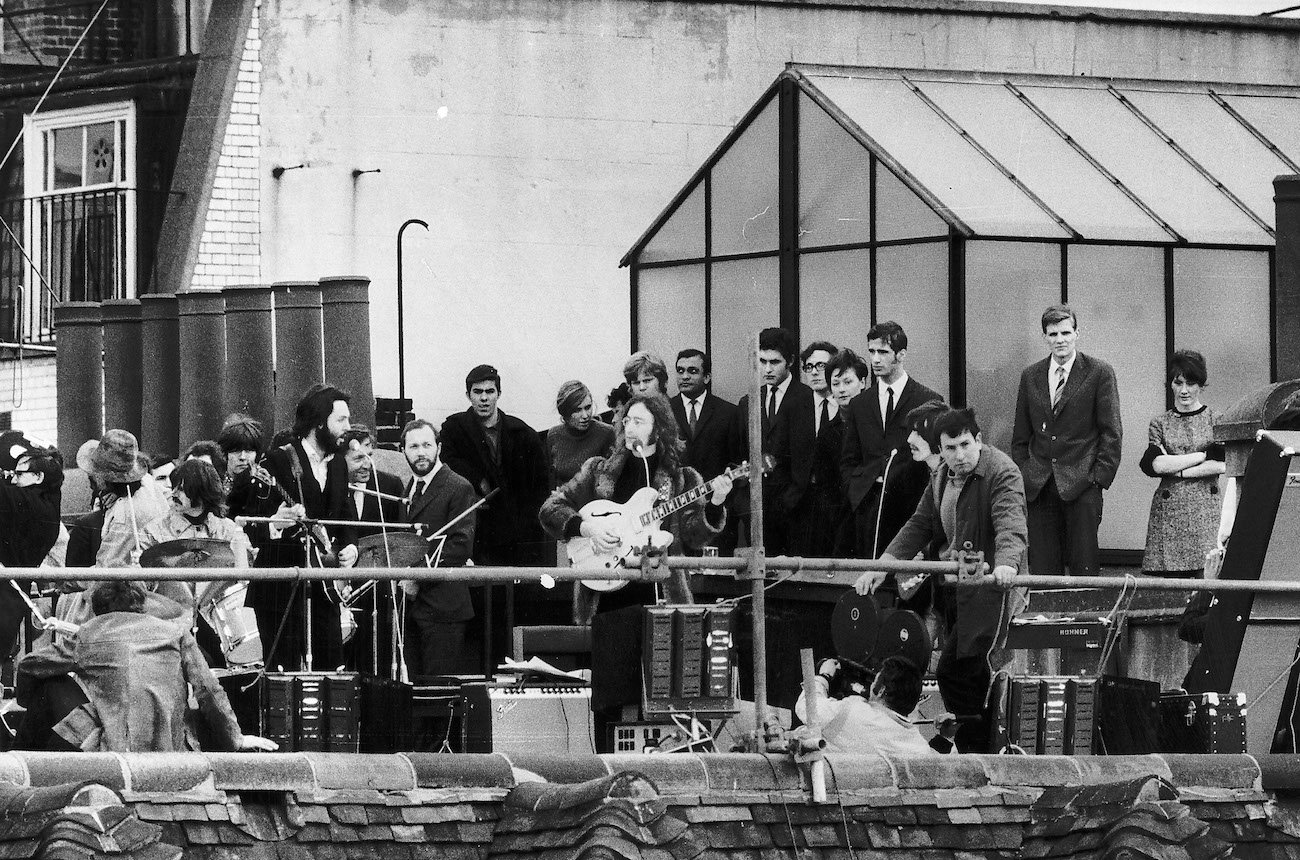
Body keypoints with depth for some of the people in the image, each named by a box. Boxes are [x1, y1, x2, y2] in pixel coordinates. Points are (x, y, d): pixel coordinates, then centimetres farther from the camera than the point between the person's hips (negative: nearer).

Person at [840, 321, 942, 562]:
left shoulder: (928, 402, 3)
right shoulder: (859, 405, 16)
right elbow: (848, 461, 20)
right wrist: (856, 492, 3)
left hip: (913, 506, -4)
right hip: (869, 510, 4)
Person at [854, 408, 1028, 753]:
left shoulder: (1002, 473, -11)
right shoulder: (941, 479, 15)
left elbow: (1010, 526, -24)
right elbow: (919, 526, 17)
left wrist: (1005, 563, -43)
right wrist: (882, 566, 5)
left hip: (989, 586, -8)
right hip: (952, 589, 8)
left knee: (953, 671, -14)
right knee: (974, 672, 9)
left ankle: (974, 746, -7)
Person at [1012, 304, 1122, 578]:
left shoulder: (1099, 373, 0)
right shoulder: (1030, 376, 12)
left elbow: (1111, 432, -2)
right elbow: (1020, 436, 16)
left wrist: (1100, 476, -8)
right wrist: (1020, 477, 7)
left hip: (1081, 484, -4)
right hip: (1038, 487, 4)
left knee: (1083, 566, -4)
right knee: (1042, 567, 2)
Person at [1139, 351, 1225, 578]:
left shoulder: (1216, 420, 8)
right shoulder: (1160, 424, 12)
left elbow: (1221, 465, -5)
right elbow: (1154, 465, -4)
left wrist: (1175, 469, -6)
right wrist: (1203, 455, -4)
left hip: (1206, 510, -1)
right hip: (1169, 513, 1)